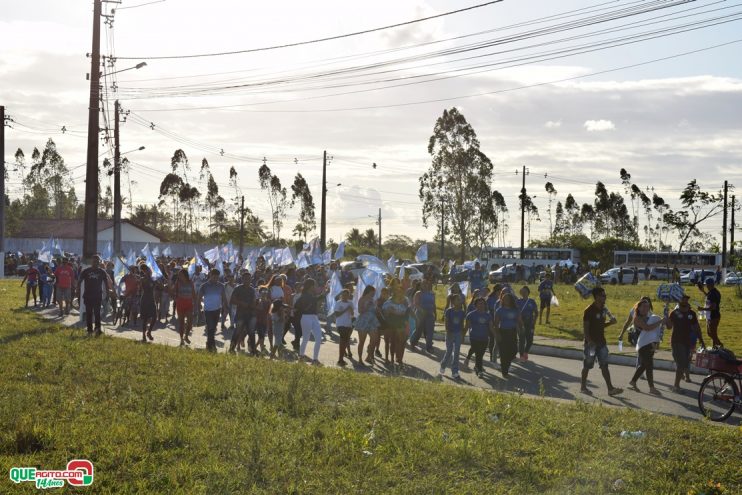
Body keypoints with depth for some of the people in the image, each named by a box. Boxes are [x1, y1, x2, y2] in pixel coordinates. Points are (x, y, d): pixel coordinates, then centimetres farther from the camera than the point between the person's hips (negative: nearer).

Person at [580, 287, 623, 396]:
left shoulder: (603, 309, 8)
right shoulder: (589, 310, -16)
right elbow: (585, 327, -17)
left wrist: (610, 323, 0)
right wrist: (590, 341, -23)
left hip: (601, 342, 7)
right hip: (591, 343, -7)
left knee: (604, 366, 4)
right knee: (587, 365, 5)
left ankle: (610, 388, 1)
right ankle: (583, 386, 19)